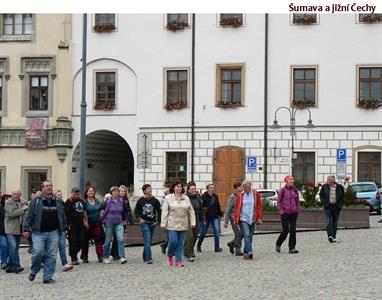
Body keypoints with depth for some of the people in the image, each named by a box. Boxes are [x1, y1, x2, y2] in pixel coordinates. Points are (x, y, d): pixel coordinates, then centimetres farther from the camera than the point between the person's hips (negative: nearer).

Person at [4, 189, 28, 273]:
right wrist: (23, 209, -16)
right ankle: (17, 266, -16)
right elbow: (12, 213, -19)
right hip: (11, 229, -6)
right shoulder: (8, 202, -5)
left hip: (19, 229, 6)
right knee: (13, 246, -15)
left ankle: (10, 267, 15)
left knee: (15, 248, 8)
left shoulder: (23, 202, 12)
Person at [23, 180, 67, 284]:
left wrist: (64, 229, 15)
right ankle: (34, 271, 13)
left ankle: (48, 277, 8)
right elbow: (29, 216, 1)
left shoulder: (58, 202, 12)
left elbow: (63, 217, 18)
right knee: (38, 252, -13)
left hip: (53, 232, 3)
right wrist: (26, 229, -5)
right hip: (38, 232, -3)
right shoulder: (36, 201, 3)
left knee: (51, 255, 1)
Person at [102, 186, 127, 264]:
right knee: (108, 241, 6)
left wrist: (124, 219, 17)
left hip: (119, 223, 2)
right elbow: (103, 210, -1)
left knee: (121, 239, -12)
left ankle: (122, 257, -14)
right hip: (109, 223, -2)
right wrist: (103, 218, 2)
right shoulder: (108, 201, -6)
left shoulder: (121, 201, 4)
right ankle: (105, 258, 17)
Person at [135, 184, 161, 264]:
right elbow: (136, 211, 10)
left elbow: (159, 212, 10)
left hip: (152, 223, 3)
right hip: (144, 222, -3)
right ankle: (149, 258, -18)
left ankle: (145, 257, 23)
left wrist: (157, 221, 2)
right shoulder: (141, 200, 0)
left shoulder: (155, 201, 4)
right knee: (147, 240, -14)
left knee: (149, 241, 9)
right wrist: (139, 218, -3)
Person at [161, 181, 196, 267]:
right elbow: (164, 212, -2)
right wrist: (163, 223, -8)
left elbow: (191, 211, 11)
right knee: (173, 240, -10)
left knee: (180, 243, 3)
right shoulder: (168, 198, 1)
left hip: (183, 225, 3)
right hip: (172, 224, -3)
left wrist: (193, 222, 3)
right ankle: (169, 255, 17)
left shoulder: (186, 198, 10)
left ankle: (178, 261, 9)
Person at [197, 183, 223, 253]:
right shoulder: (204, 196, -10)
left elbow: (218, 206, 19)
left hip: (215, 217, 4)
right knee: (203, 232, 7)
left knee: (216, 231, -6)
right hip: (206, 217, -4)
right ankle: (199, 245, 27)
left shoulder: (215, 196, 8)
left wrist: (220, 214, 24)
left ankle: (217, 247, -3)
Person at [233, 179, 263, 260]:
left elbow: (259, 206, 3)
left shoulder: (256, 194, 3)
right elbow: (237, 208, 7)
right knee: (246, 235, -17)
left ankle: (246, 253, 18)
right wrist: (235, 219, 4)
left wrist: (259, 217, -4)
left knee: (250, 236, 7)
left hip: (252, 219, 2)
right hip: (243, 219, -2)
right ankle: (249, 252, -24)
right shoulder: (240, 195, 3)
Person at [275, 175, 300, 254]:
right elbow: (279, 201, -2)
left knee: (293, 230, 0)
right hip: (285, 213, -4)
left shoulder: (295, 190, 7)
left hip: (293, 213, 4)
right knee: (285, 230, -3)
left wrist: (297, 209, 5)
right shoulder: (283, 190, -4)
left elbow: (297, 201, 14)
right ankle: (278, 244, 21)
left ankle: (292, 248, 4)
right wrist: (281, 211, -8)